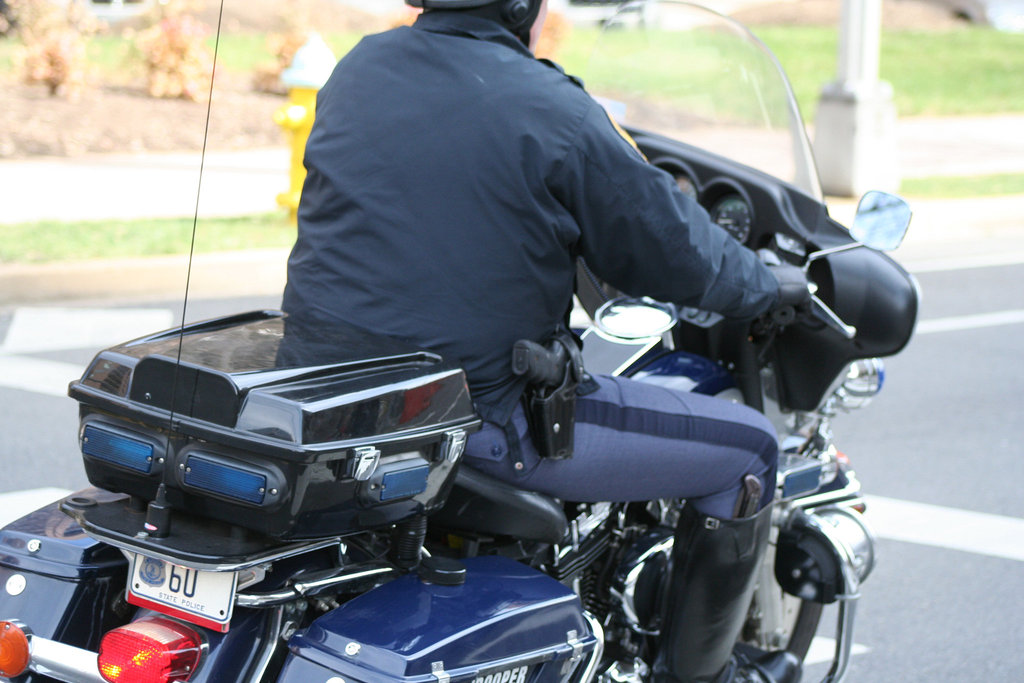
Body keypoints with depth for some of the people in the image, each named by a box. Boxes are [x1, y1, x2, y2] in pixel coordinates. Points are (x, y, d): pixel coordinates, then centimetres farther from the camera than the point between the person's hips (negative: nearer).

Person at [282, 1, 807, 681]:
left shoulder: (358, 66, 6)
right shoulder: (553, 112, -14)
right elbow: (672, 250, -6)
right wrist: (768, 286, 16)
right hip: (479, 415, -7)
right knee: (747, 449, 5)